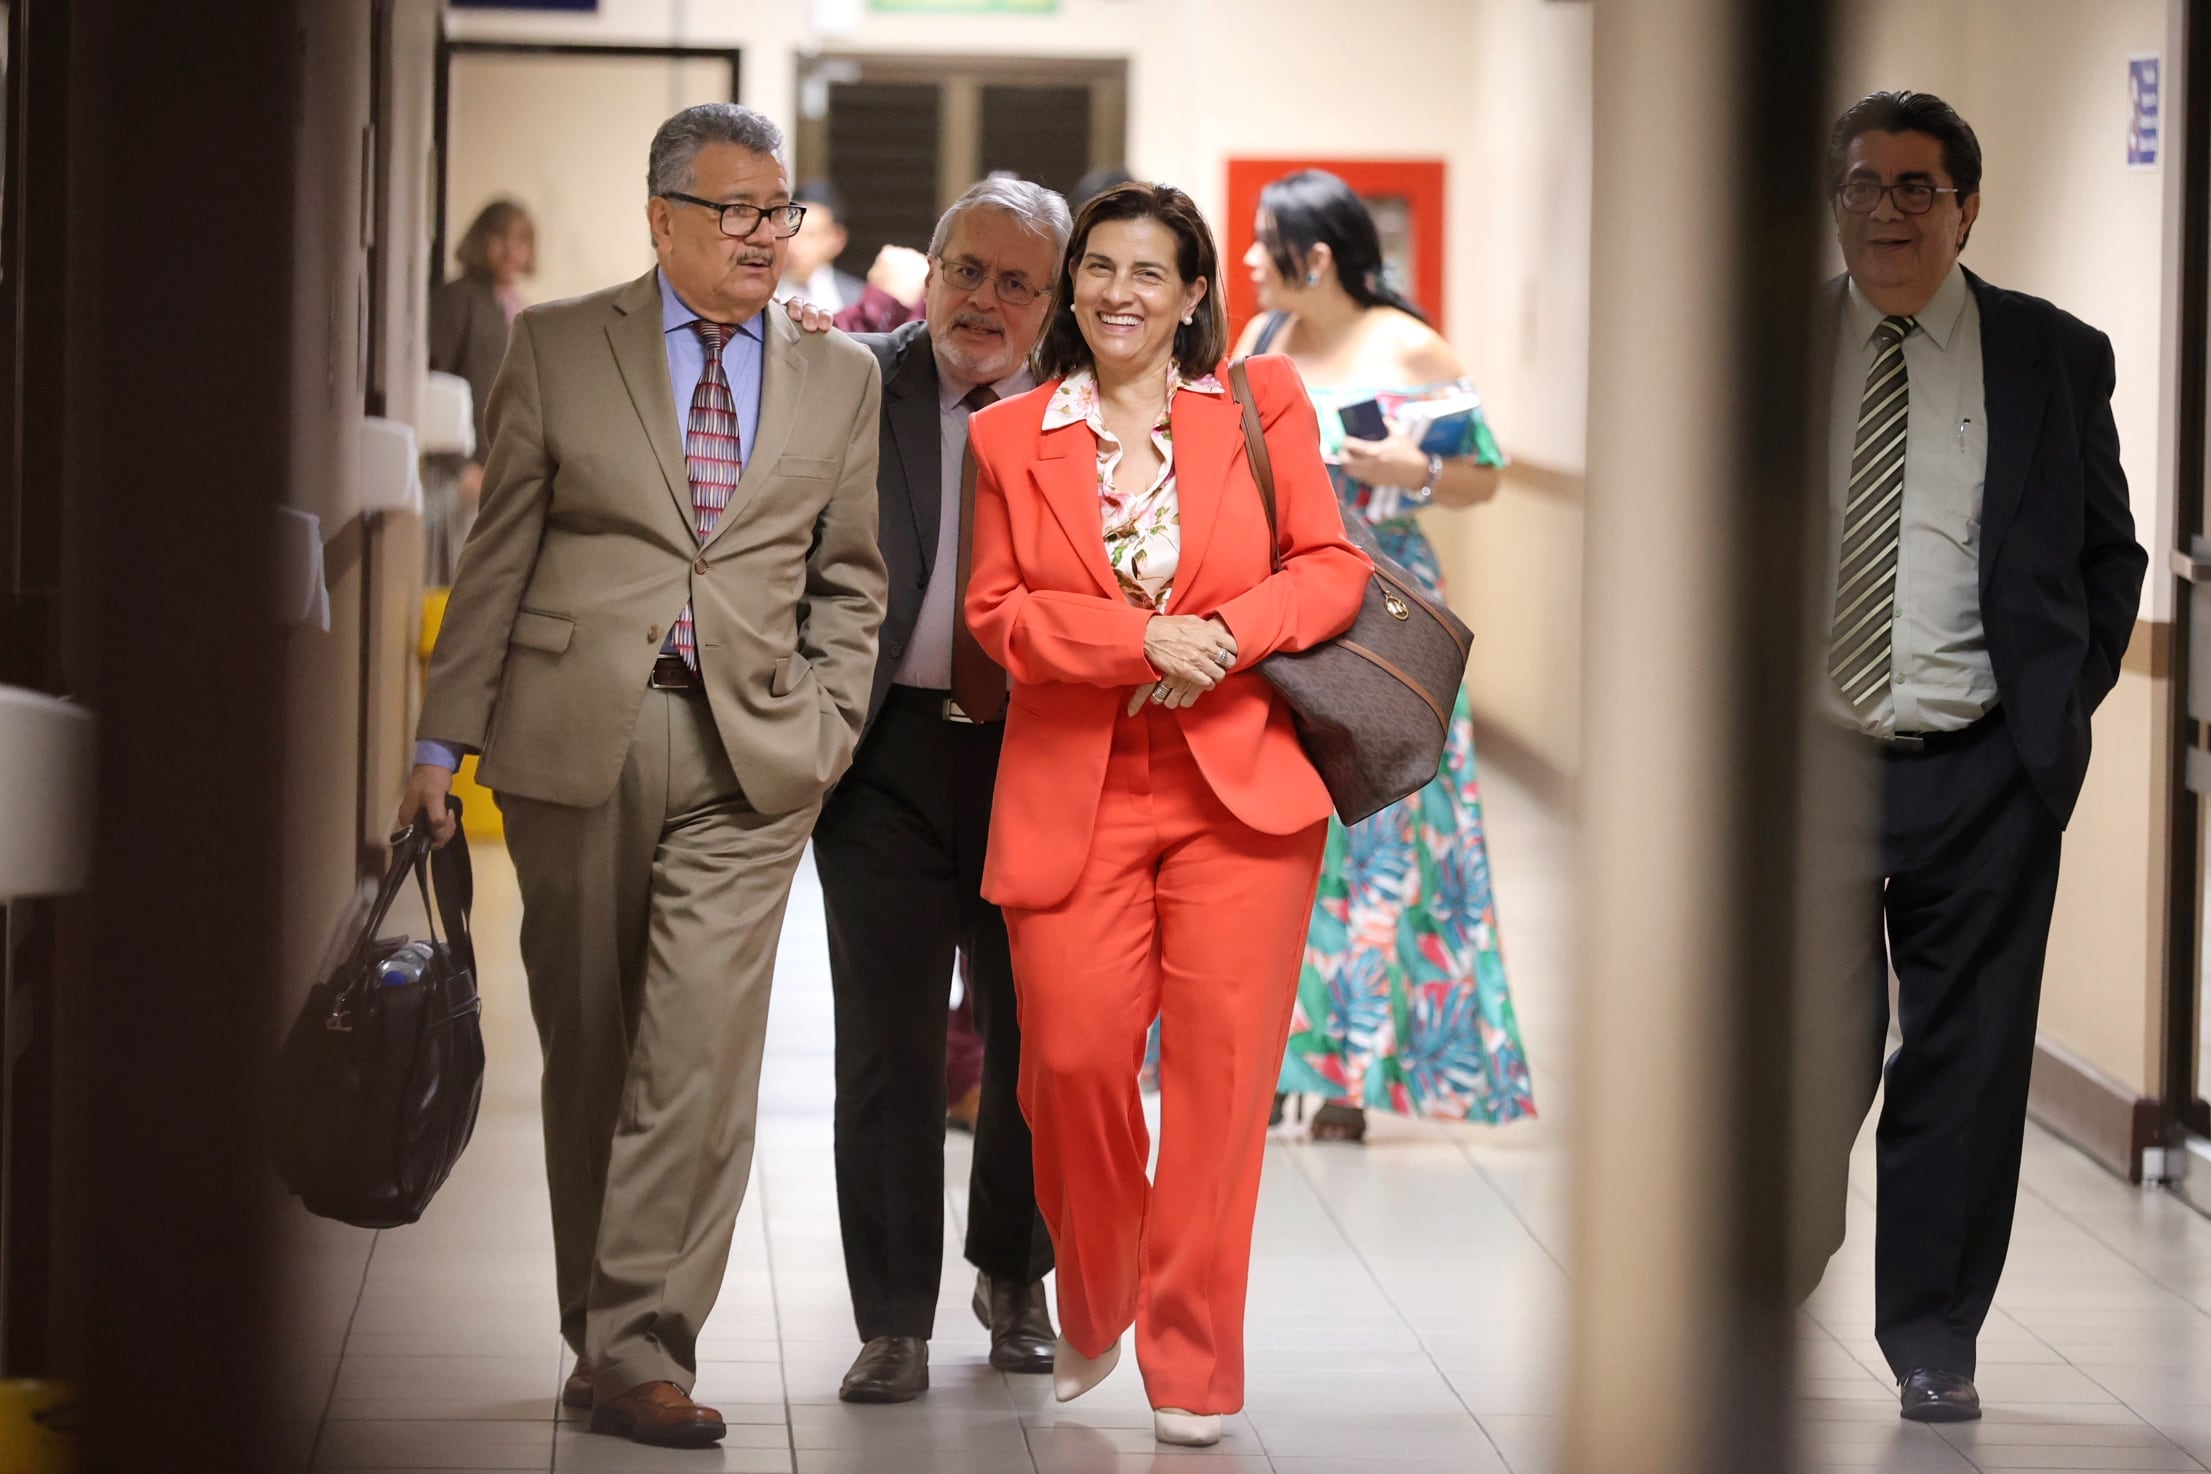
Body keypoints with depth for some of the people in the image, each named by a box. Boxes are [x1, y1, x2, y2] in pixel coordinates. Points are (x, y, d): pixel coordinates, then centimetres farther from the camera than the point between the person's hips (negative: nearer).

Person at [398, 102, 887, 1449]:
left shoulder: (841, 376, 11)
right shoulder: (559, 348, 6)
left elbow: (849, 580, 16)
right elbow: (500, 555, 6)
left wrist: (829, 734, 3)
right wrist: (445, 735, 2)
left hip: (748, 755, 0)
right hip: (574, 739, 0)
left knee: (701, 1050, -10)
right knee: (589, 1046, 7)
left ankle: (640, 1351, -8)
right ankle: (606, 1326, 19)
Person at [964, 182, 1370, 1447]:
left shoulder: (1264, 407, 8)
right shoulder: (1009, 438, 9)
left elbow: (1332, 570, 4)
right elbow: (996, 612, 2)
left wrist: (1222, 639, -12)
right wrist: (1142, 641, -13)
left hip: (1240, 785, 0)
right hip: (1072, 795, 1)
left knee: (1220, 1068, -4)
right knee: (1073, 1059, -4)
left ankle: (1193, 1366, 4)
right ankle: (1091, 1321, 21)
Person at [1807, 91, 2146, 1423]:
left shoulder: (2054, 357, 5)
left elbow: (2110, 552, 12)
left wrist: (2064, 709, 2)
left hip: (1981, 774, 0)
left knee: (1966, 1062, 3)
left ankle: (1934, 1336, 13)